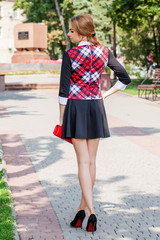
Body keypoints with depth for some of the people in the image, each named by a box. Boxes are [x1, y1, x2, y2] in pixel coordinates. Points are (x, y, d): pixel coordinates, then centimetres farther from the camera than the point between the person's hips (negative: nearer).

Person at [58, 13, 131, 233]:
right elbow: (125, 79, 6)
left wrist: (61, 120, -2)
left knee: (83, 162, -2)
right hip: (96, 108, 4)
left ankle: (90, 212, -9)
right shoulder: (104, 52, 2)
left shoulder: (70, 55, -11)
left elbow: (64, 91, -10)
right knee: (91, 161, 12)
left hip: (76, 108, -4)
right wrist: (105, 95, 10)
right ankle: (82, 207, 23)